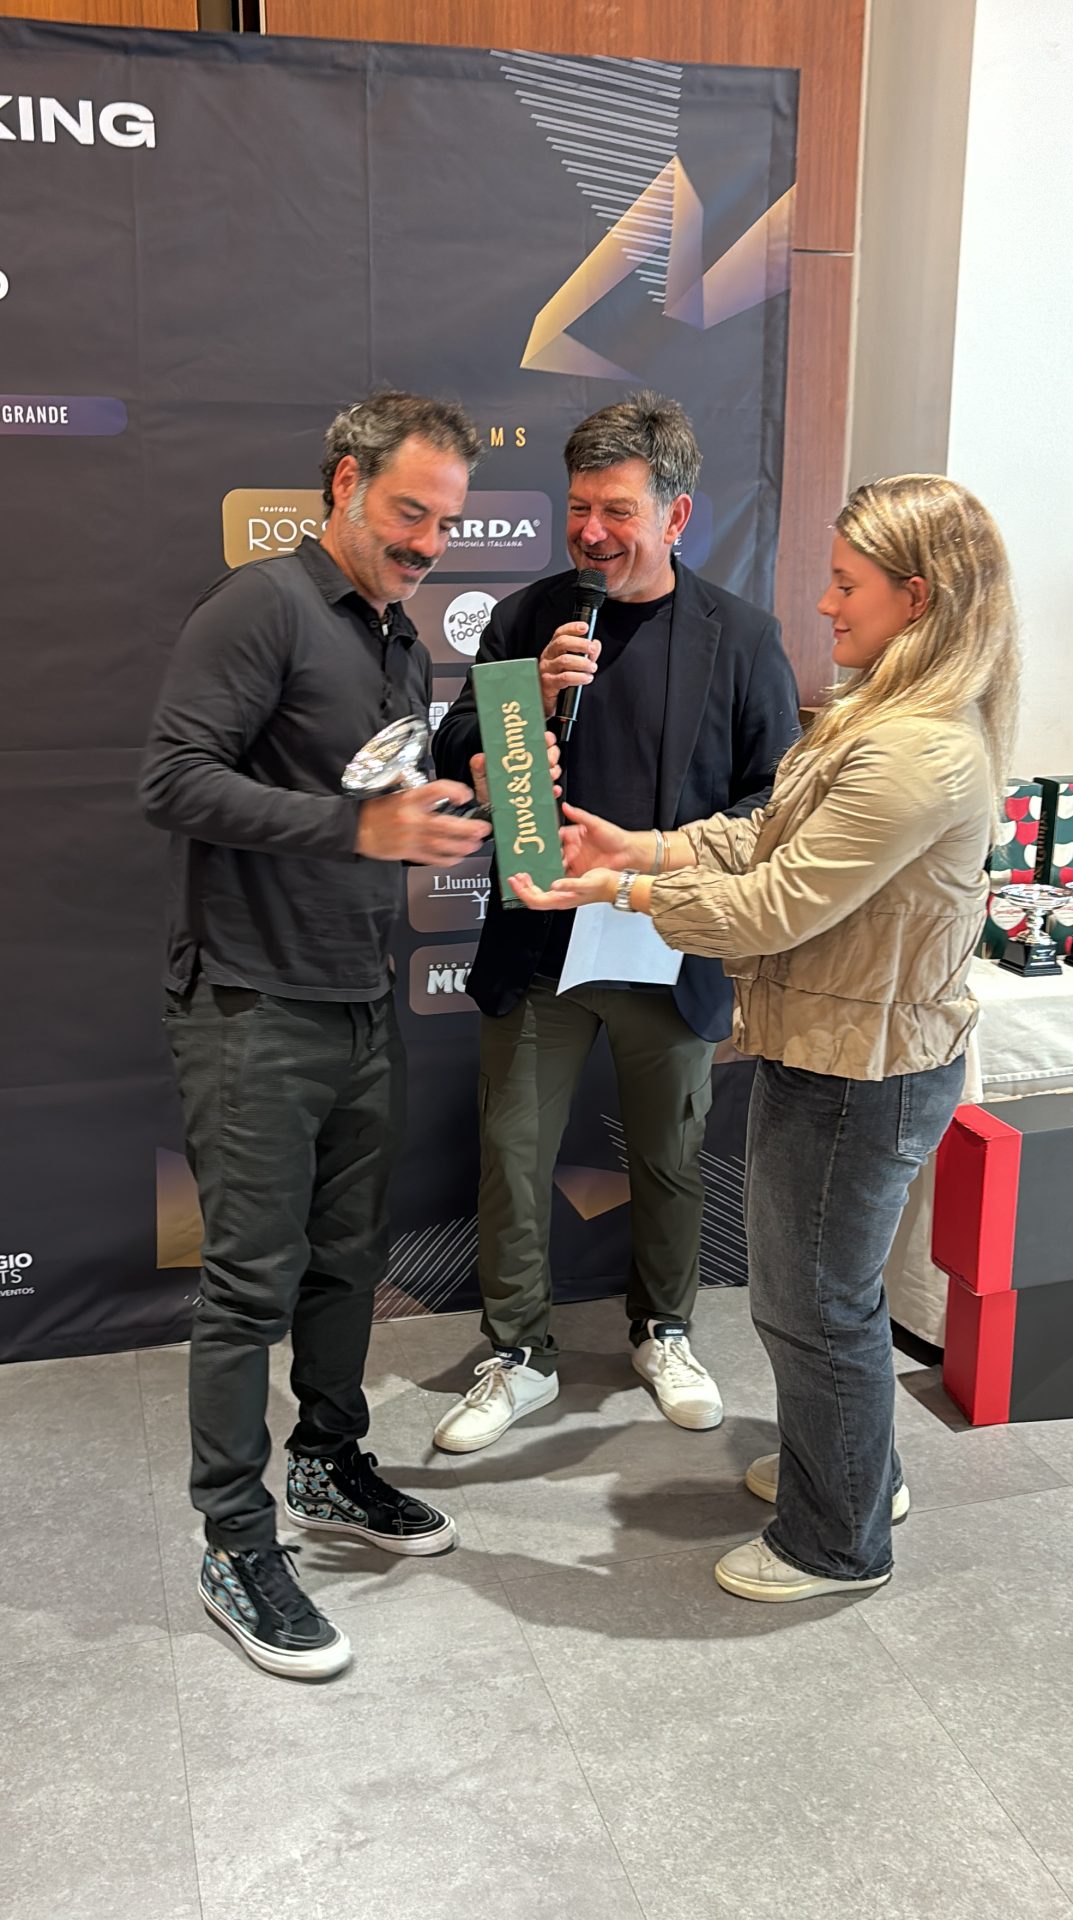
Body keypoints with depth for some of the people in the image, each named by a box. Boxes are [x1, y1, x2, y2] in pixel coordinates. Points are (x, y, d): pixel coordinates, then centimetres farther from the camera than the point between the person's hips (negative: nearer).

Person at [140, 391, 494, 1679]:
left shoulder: (405, 646, 16)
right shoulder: (262, 608, -11)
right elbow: (175, 779, -21)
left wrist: (449, 820, 5)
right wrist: (357, 826, -27)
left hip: (362, 1003, 8)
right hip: (251, 1008, -8)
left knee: (349, 1258, 16)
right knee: (254, 1277, -1)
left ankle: (328, 1466, 35)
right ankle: (235, 1543, 13)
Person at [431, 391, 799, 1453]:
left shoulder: (740, 637, -4)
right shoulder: (528, 618, -1)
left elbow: (773, 792, -1)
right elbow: (455, 761, 0)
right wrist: (532, 699, -18)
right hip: (536, 941, 1)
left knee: (670, 1156, 16)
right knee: (513, 1153, 7)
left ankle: (662, 1332, 40)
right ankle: (520, 1355, 27)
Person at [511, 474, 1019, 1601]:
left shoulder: (919, 756, -28)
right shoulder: (891, 720, 6)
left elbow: (772, 909, -26)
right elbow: (774, 842, 9)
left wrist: (621, 890, -18)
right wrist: (641, 847, 0)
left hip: (860, 1069, -10)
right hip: (838, 1046, 10)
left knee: (814, 1302, 8)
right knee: (819, 1280, 25)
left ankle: (838, 1542, 30)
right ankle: (852, 1465, 48)